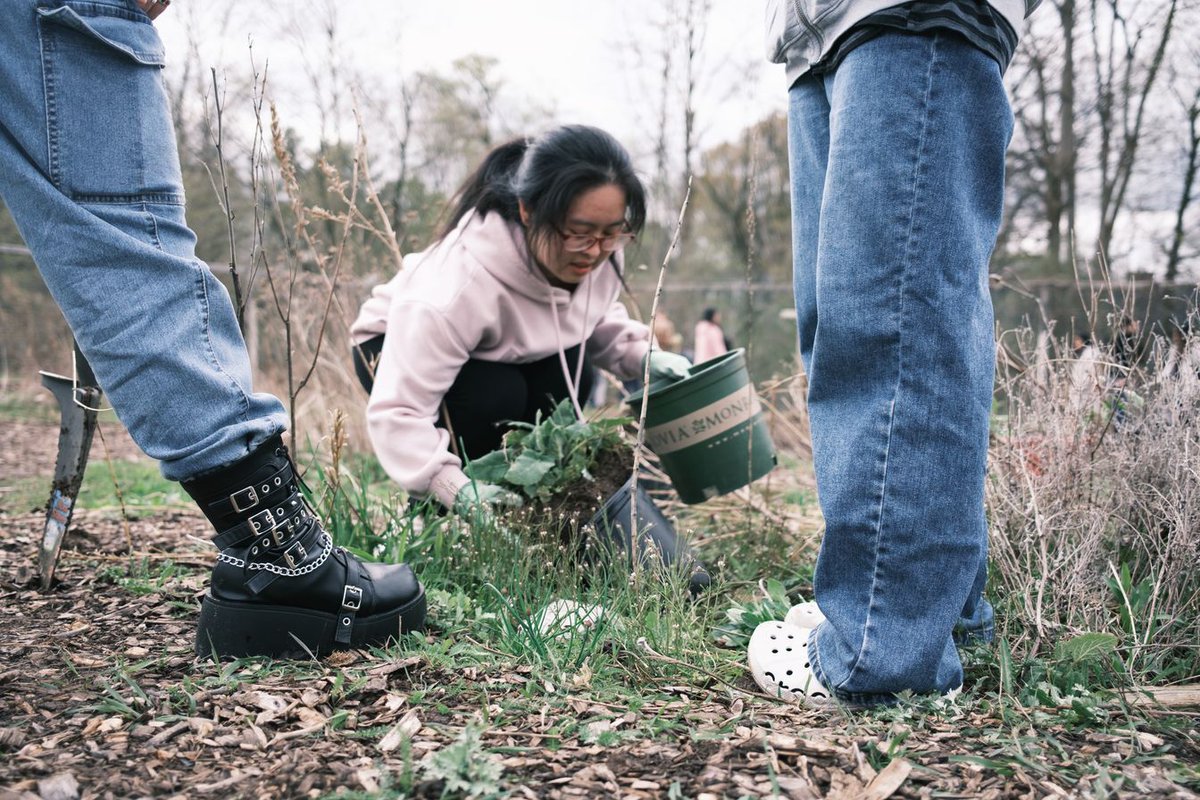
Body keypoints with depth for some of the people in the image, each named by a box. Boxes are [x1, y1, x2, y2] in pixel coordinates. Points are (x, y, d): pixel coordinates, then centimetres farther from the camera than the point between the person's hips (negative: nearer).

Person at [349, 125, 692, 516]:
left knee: (568, 376, -23)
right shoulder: (459, 286, -43)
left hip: (510, 354, 6)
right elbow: (397, 412, -44)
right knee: (494, 395, -33)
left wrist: (643, 355, -17)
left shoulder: (600, 252, -22)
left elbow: (599, 318, 2)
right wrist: (457, 489, -57)